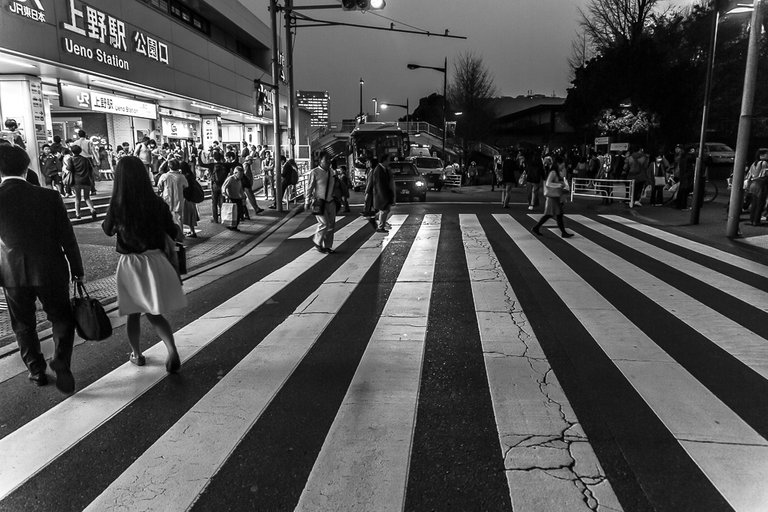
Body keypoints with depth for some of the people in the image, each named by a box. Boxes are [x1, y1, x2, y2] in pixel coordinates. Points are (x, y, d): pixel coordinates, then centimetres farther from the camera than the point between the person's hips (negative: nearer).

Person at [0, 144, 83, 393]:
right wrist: (77, 269, 3)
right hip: (51, 270, -1)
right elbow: (67, 237, -6)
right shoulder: (49, 196, -11)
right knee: (61, 318, 15)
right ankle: (61, 363, -2)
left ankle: (36, 371, 27)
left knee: (23, 325, 18)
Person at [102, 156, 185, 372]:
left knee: (133, 313, 17)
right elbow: (174, 233, 2)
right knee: (155, 314, 13)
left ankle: (137, 354, 31)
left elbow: (108, 230, 7)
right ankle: (172, 350, -6)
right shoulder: (158, 204, -9)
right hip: (155, 261, 1)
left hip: (130, 263, -1)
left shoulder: (117, 206, -12)